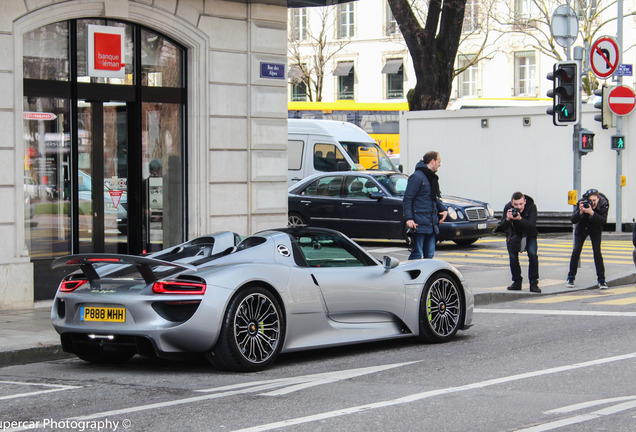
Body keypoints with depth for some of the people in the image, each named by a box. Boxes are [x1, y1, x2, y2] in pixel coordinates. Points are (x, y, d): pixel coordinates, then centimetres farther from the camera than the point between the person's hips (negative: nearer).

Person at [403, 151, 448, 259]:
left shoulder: (432, 177, 17)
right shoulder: (417, 177, -11)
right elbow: (407, 199, -14)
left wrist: (443, 209, 11)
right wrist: (409, 218, -22)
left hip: (431, 224, 9)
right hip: (419, 224, -9)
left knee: (429, 254, 10)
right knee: (417, 254, -9)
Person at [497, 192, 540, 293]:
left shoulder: (531, 207, -26)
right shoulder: (508, 208, -22)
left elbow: (532, 226, -36)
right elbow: (502, 227, -25)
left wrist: (520, 219, -51)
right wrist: (507, 219, -45)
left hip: (529, 235, -1)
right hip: (514, 235, 1)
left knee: (532, 254, -18)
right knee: (513, 257, -13)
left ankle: (534, 283, -11)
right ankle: (517, 282, 4)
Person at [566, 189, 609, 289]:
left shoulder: (604, 204, -27)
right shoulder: (581, 203, -26)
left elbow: (603, 221, -36)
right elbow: (573, 220, -28)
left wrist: (592, 213, -48)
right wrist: (580, 211, -45)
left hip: (595, 230, 0)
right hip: (581, 229, 1)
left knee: (597, 252, -13)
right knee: (576, 250, -11)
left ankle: (601, 280, -6)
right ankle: (571, 278, 2)